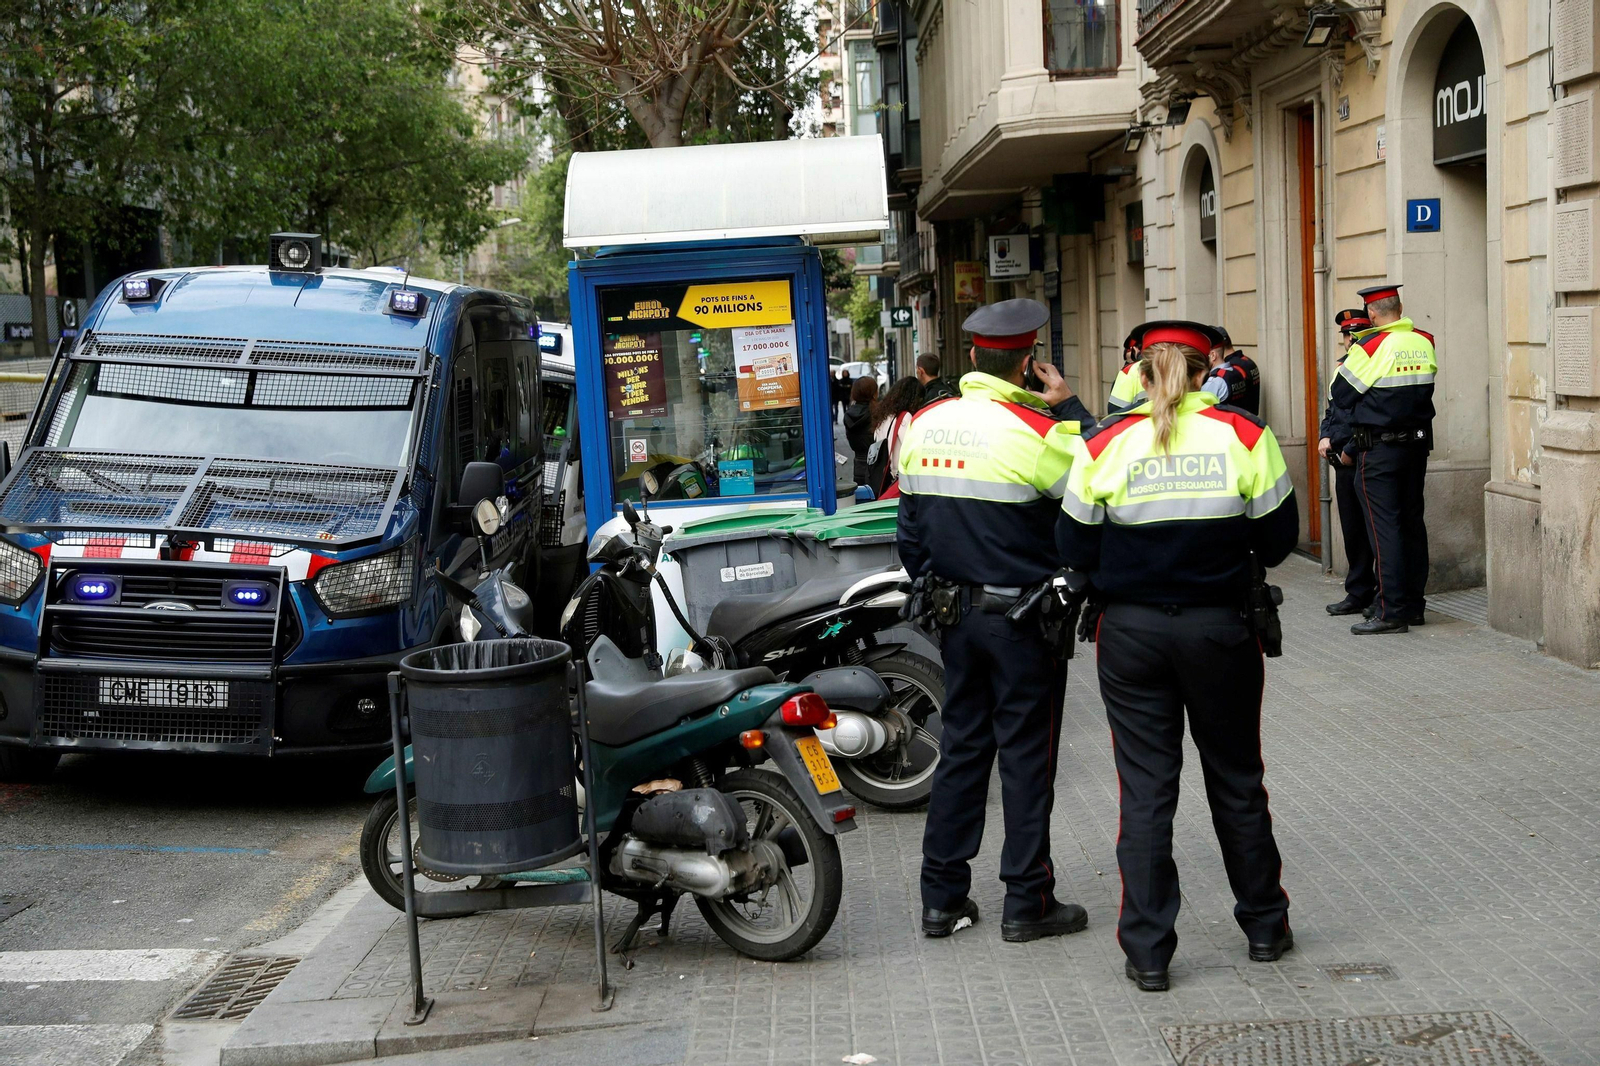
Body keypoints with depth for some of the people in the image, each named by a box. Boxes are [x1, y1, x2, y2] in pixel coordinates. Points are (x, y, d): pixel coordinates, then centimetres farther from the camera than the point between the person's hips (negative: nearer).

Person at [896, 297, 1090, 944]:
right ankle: (1027, 903, 10)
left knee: (961, 747, 13)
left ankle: (942, 897, 17)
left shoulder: (923, 425, 3)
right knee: (1027, 755, 3)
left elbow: (909, 527, 11)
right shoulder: (1037, 433, -17)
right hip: (1024, 618, -6)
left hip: (955, 614, 6)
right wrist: (1067, 406, -3)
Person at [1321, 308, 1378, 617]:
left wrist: (1349, 449, -16)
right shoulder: (1345, 366, 16)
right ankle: (1358, 593, 21)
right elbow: (1332, 409, 21)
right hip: (1344, 463, 8)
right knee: (1353, 530, 13)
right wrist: (1325, 437, 4)